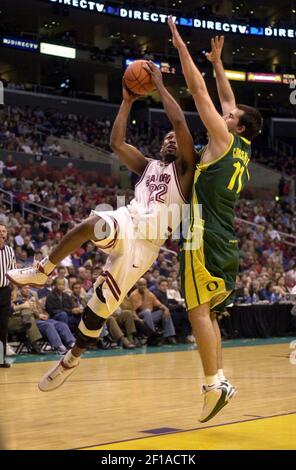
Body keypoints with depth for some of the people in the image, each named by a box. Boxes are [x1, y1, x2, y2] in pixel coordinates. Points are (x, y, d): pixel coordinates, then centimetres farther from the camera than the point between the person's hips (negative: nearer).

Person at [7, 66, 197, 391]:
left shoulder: (183, 168, 7)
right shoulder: (147, 166, 25)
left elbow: (180, 123, -6)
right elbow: (116, 143, 13)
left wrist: (159, 84, 0)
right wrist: (127, 101, 14)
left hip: (146, 239, -4)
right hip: (125, 222, 4)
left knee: (100, 304, -6)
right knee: (92, 223, -36)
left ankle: (71, 361, 13)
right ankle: (41, 272, -23)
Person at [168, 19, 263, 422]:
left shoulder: (224, 139, -4)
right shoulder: (243, 149, 15)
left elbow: (199, 91, -3)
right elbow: (228, 100, 28)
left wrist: (181, 46, 2)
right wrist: (217, 62, 33)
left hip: (206, 237, -9)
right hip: (225, 242, 9)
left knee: (199, 311, -9)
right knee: (207, 312, 13)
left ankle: (213, 384, -12)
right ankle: (220, 379, 9)